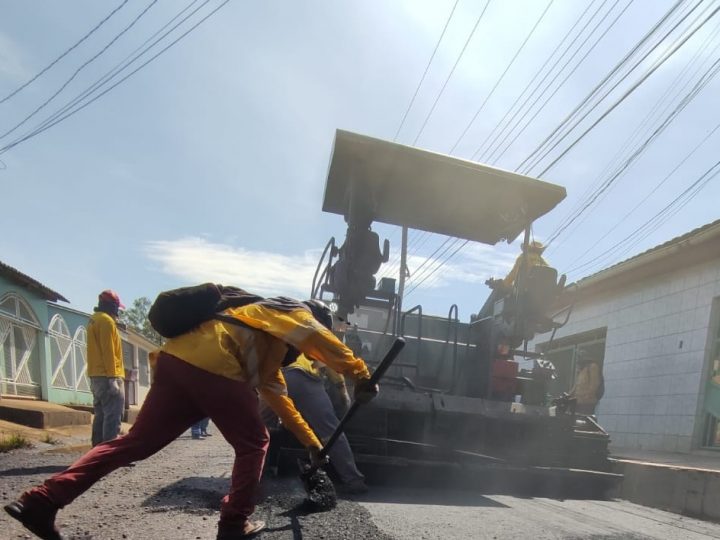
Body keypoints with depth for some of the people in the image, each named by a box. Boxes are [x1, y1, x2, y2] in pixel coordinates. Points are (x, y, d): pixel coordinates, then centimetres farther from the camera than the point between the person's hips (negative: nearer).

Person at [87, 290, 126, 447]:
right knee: (113, 416, -11)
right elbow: (108, 351, -18)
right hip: (108, 376, -10)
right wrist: (112, 377, -21)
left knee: (101, 415, 12)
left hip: (96, 376, 10)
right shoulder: (106, 320, -10)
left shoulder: (93, 320, 20)